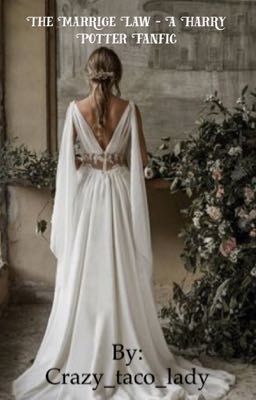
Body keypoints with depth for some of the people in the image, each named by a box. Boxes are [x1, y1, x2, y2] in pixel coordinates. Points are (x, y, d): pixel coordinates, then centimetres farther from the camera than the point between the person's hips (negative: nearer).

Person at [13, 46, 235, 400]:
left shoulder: (75, 109, -5)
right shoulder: (129, 109, -4)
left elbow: (66, 158, -4)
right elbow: (141, 159, -2)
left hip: (86, 193, 0)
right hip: (120, 192, 1)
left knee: (85, 276, 8)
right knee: (123, 276, 8)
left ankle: (82, 357, 17)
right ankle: (129, 354, 18)